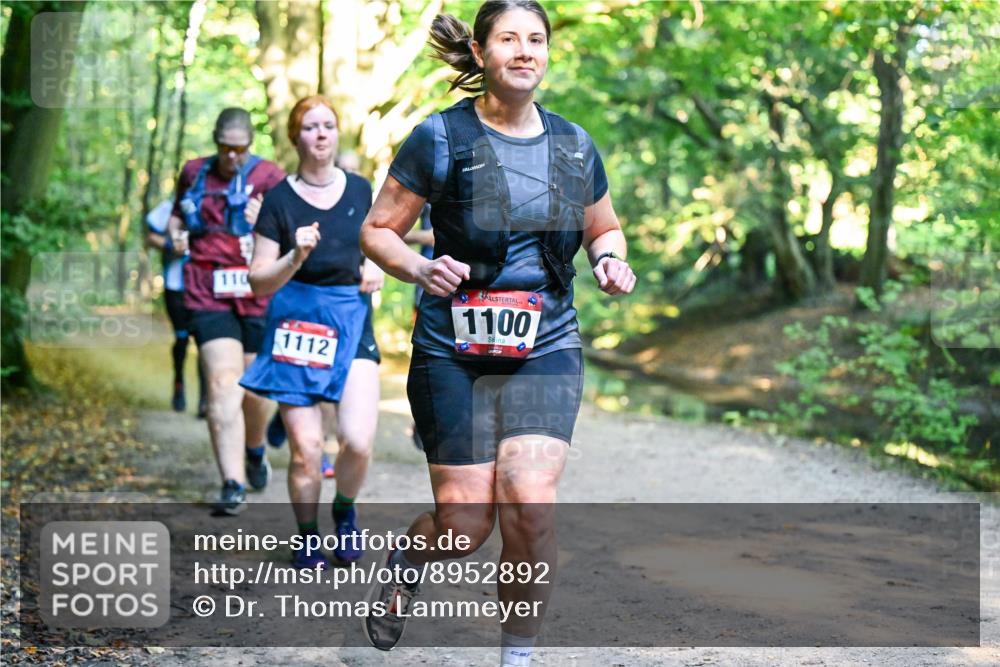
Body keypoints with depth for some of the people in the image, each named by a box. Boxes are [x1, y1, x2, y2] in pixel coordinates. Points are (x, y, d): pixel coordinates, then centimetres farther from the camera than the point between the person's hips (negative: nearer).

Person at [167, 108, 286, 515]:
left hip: (258, 294, -1)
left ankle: (255, 451, 40)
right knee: (223, 383, -15)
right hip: (208, 294, 1)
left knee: (255, 386, 7)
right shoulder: (194, 173, 12)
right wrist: (176, 234, 7)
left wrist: (264, 223, -23)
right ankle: (233, 485, -20)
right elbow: (178, 214, 29)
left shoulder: (269, 177, 2)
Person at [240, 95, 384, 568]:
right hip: (297, 321, -2)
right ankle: (308, 537, 19)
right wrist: (296, 256, -19)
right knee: (306, 449, -4)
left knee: (358, 440, -14)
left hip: (353, 319, 2)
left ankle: (345, 512, 16)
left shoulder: (359, 189, 8)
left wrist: (374, 269, 1)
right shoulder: (279, 199, -1)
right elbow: (259, 281, -2)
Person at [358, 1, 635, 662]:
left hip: (546, 347, 2)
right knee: (466, 522, -4)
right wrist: (422, 269, -19)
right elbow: (377, 231, 0)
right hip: (455, 350, -2)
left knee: (529, 502, -16)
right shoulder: (443, 138, -4)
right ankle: (404, 559, 34)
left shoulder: (574, 145, 8)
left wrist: (611, 260, 0)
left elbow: (605, 228, 23)